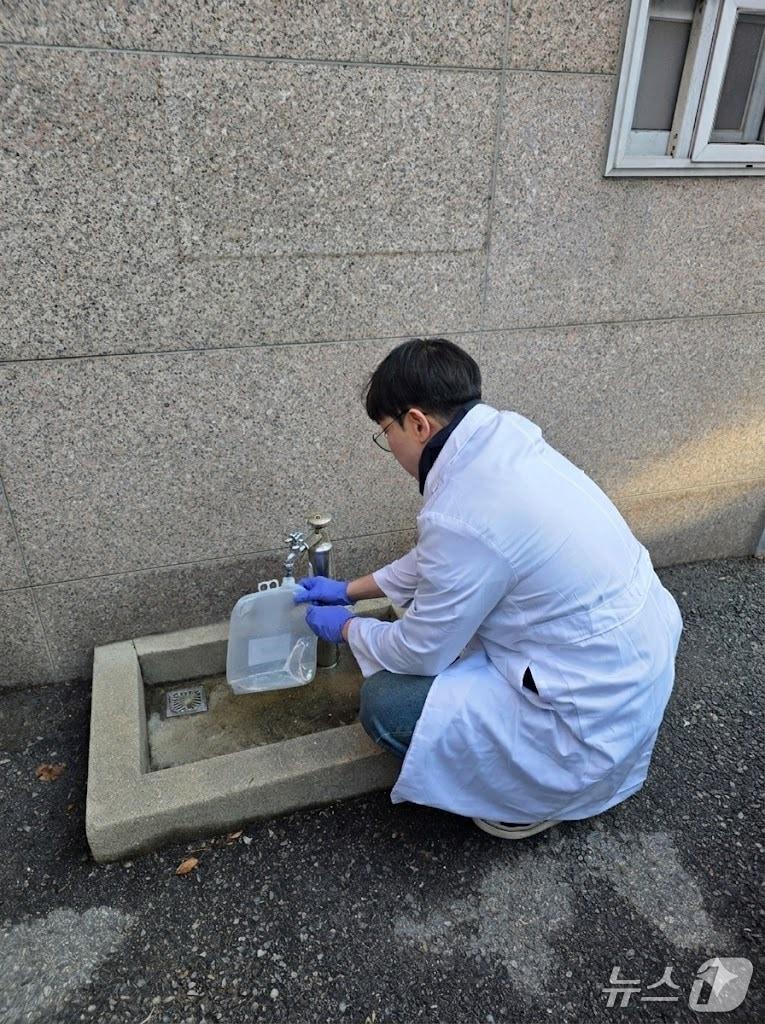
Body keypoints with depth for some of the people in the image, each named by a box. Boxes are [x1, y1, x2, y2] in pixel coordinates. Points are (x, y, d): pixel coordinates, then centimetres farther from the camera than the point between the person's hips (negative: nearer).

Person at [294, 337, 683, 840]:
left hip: (599, 718, -9)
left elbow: (422, 652, -14)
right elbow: (436, 560, 13)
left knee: (385, 704, -8)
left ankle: (536, 795, 10)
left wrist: (346, 627, 5)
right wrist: (350, 589, 20)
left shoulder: (463, 514, -29)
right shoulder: (506, 435, -2)